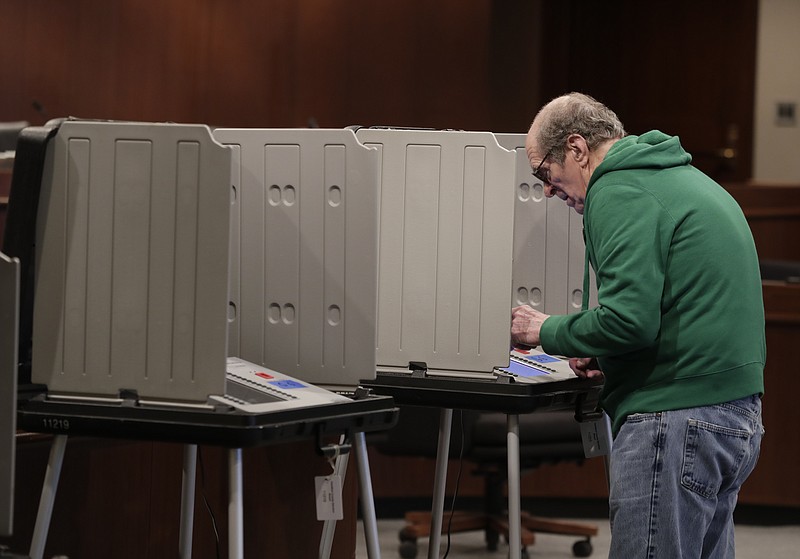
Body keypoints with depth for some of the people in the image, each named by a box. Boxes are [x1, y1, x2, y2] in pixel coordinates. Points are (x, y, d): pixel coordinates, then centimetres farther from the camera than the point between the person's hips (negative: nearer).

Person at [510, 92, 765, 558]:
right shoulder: (684, 178, 21)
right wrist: (605, 353, 14)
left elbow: (629, 319, -21)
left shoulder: (618, 192, -11)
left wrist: (548, 332, -5)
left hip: (675, 417, -10)